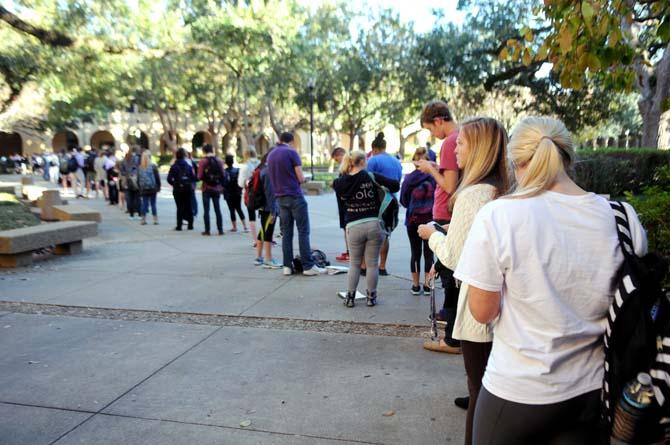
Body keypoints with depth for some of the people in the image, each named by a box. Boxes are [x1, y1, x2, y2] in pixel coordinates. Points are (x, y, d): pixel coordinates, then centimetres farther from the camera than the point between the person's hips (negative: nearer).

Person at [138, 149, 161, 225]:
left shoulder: (140, 167, 1)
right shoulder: (153, 166, -8)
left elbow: (138, 179, 6)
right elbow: (157, 177, -5)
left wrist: (140, 188, 14)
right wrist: (159, 186, 4)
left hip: (143, 189, 2)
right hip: (152, 188, -2)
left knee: (144, 204, 7)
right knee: (153, 204, 3)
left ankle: (143, 219, 7)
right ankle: (155, 220, 4)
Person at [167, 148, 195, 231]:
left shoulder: (174, 166, -6)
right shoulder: (188, 166, -1)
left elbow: (169, 179, -10)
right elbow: (193, 177, -3)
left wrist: (174, 184, 8)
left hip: (177, 190, -2)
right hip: (188, 189, 2)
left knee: (180, 207, 1)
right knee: (188, 206, 9)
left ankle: (179, 225, 0)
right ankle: (190, 225, 12)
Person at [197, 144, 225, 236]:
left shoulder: (202, 161, -10)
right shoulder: (219, 161, -2)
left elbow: (200, 176, -12)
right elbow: (223, 174, -2)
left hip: (206, 188, -3)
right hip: (217, 188, 3)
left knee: (206, 210, 4)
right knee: (217, 209, 10)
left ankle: (207, 230, 4)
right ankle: (220, 229, 10)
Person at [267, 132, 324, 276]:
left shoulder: (270, 155, 12)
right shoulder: (291, 152, -7)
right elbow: (301, 178, -9)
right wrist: (303, 178, 11)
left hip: (280, 198, 6)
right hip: (295, 196, -6)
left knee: (286, 233, 9)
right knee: (303, 231, -4)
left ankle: (287, 266, 9)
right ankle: (308, 266, -5)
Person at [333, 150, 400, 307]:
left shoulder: (342, 182, -1)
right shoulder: (371, 177, -3)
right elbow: (395, 184, -5)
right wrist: (384, 190, 15)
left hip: (353, 227, 1)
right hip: (374, 224, -1)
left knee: (354, 264, 16)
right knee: (372, 264, 11)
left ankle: (350, 297, 20)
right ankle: (371, 297, 20)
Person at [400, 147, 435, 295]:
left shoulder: (408, 178, -7)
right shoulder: (434, 177, -8)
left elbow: (403, 201, -1)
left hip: (413, 220, 0)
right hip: (430, 219, 0)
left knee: (415, 253, 11)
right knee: (428, 252, 11)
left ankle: (415, 285, 15)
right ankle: (427, 284, 13)